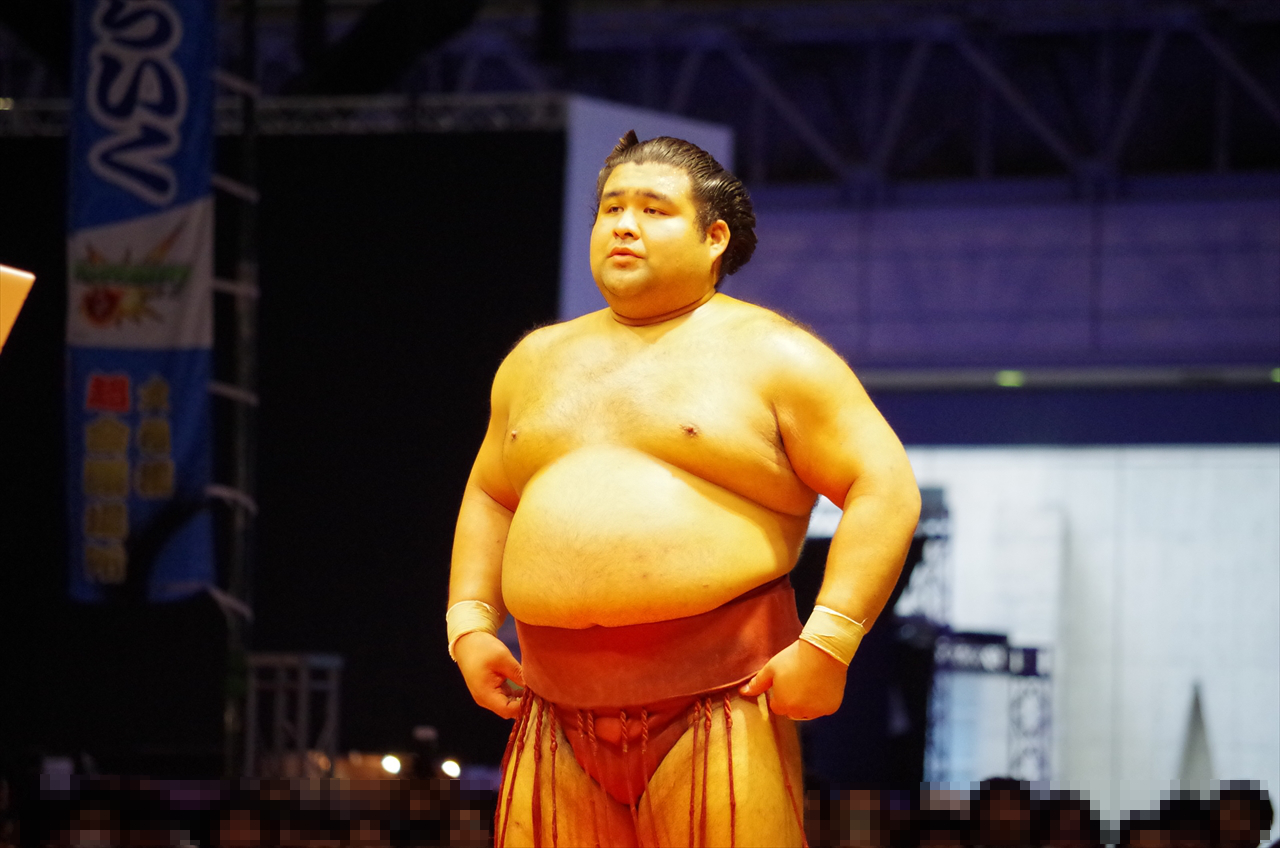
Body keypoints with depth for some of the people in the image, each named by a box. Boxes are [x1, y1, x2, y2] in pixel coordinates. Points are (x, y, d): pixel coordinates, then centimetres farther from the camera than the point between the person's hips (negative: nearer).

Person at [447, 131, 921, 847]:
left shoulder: (767, 354, 3)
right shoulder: (539, 360, 20)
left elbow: (886, 490, -2)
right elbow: (489, 496, 32)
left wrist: (827, 644, -12)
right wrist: (470, 623, 15)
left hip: (719, 699, -5)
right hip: (560, 719, 5)